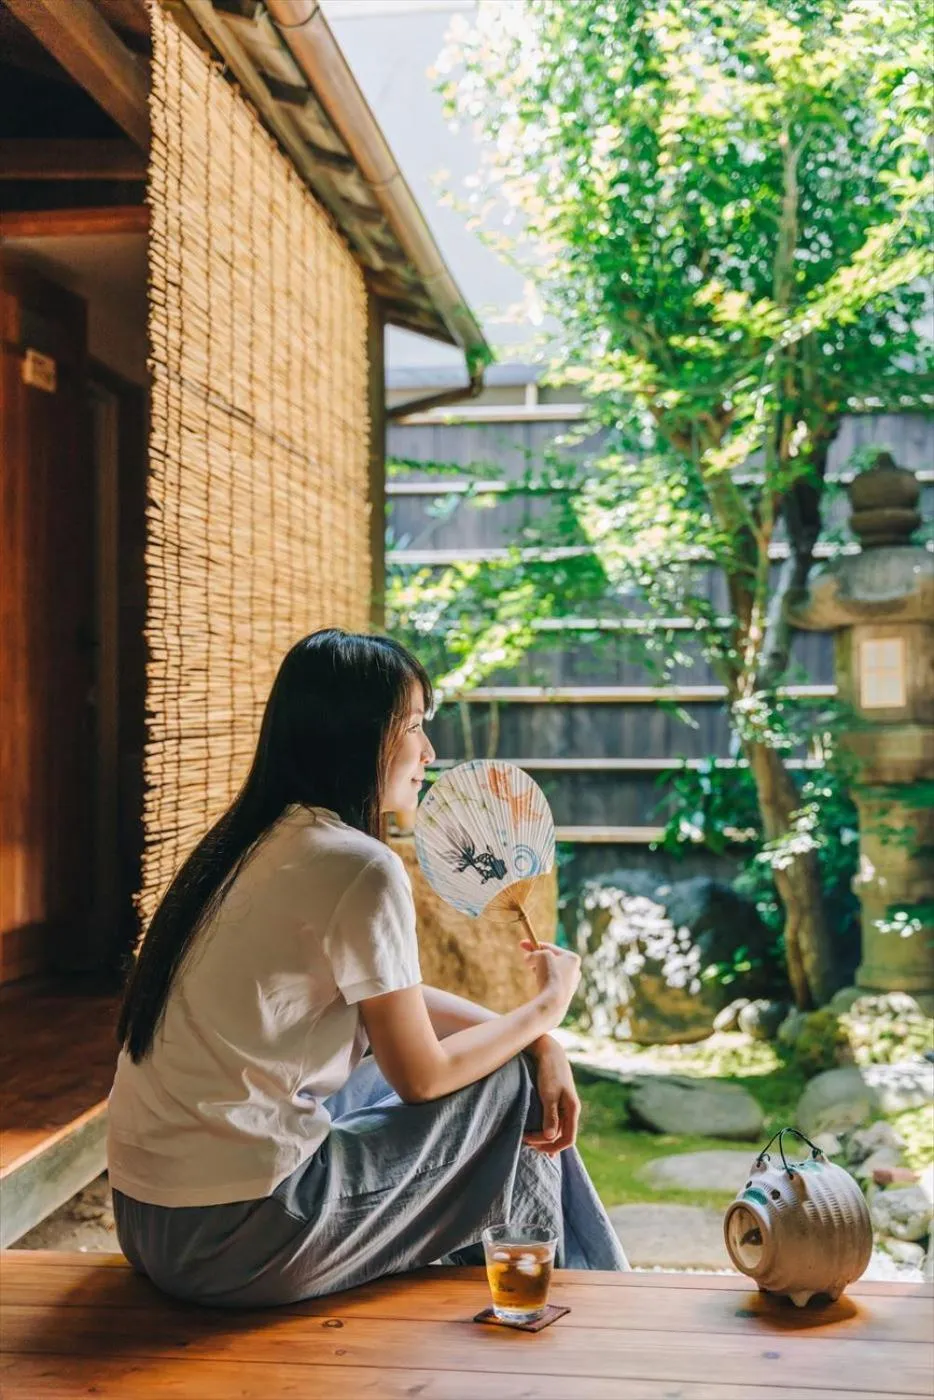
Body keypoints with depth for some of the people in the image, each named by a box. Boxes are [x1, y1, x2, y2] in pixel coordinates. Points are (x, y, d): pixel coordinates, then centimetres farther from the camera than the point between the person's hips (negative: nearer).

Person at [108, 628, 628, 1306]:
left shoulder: (258, 842, 9)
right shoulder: (360, 868, -19)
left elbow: (398, 1001, 16)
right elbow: (421, 1077, -10)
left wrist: (539, 1041, 5)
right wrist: (545, 1008, 5)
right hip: (236, 1240, -8)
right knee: (512, 1091, 5)